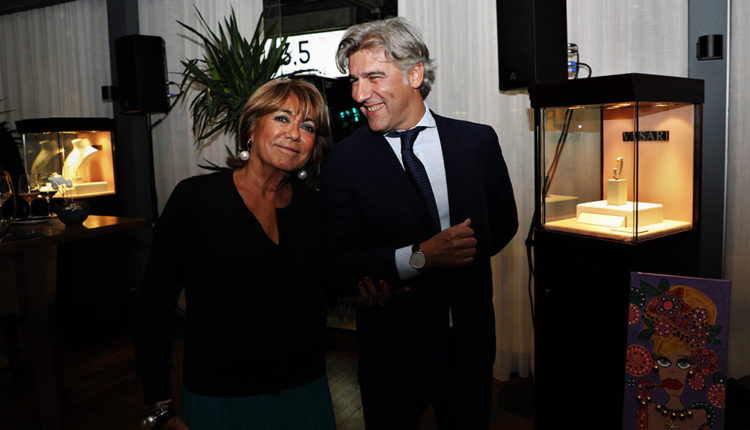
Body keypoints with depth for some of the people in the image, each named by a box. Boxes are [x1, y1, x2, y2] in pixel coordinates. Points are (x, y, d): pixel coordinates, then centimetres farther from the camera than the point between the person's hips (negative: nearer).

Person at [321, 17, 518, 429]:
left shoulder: (478, 141, -3)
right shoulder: (345, 160, -9)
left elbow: (503, 224, 3)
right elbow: (337, 266, -10)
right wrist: (419, 257, -25)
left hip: (470, 342, 3)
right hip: (393, 348, -2)